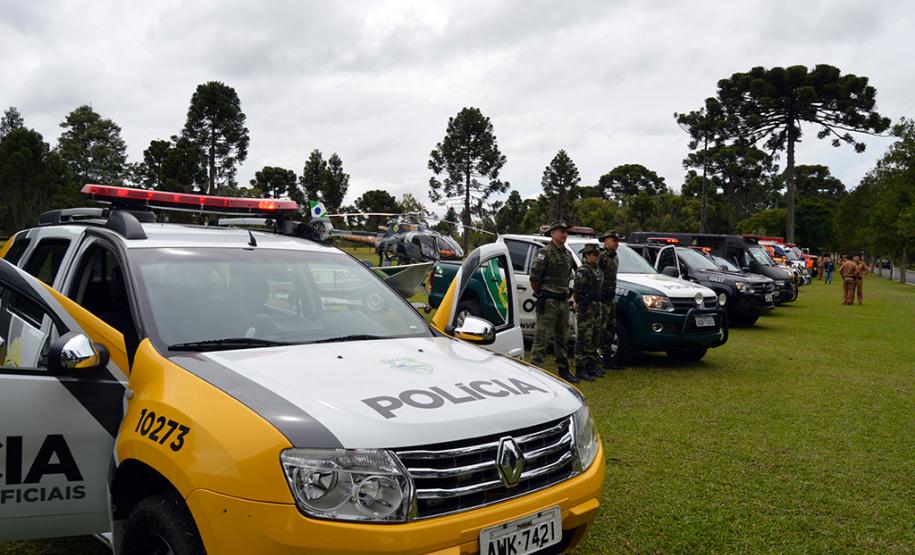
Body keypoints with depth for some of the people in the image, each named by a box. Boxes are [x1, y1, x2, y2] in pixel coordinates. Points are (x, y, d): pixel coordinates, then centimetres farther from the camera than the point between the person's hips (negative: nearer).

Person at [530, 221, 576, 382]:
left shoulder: (567, 254, 13)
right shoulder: (545, 253, -11)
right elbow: (534, 277, -13)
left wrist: (564, 293, 16)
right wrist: (540, 295, -4)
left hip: (563, 300, 8)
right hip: (548, 301, -8)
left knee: (562, 338, 14)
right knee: (542, 338, -7)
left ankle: (563, 370, 24)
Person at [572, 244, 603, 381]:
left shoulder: (597, 270, 13)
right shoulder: (583, 270, -15)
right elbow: (576, 291, -16)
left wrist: (597, 305, 17)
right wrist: (579, 305, -9)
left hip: (596, 306, 9)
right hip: (585, 308, -9)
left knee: (594, 338, 15)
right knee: (584, 338, -6)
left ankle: (591, 366, 26)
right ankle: (580, 370, -1)